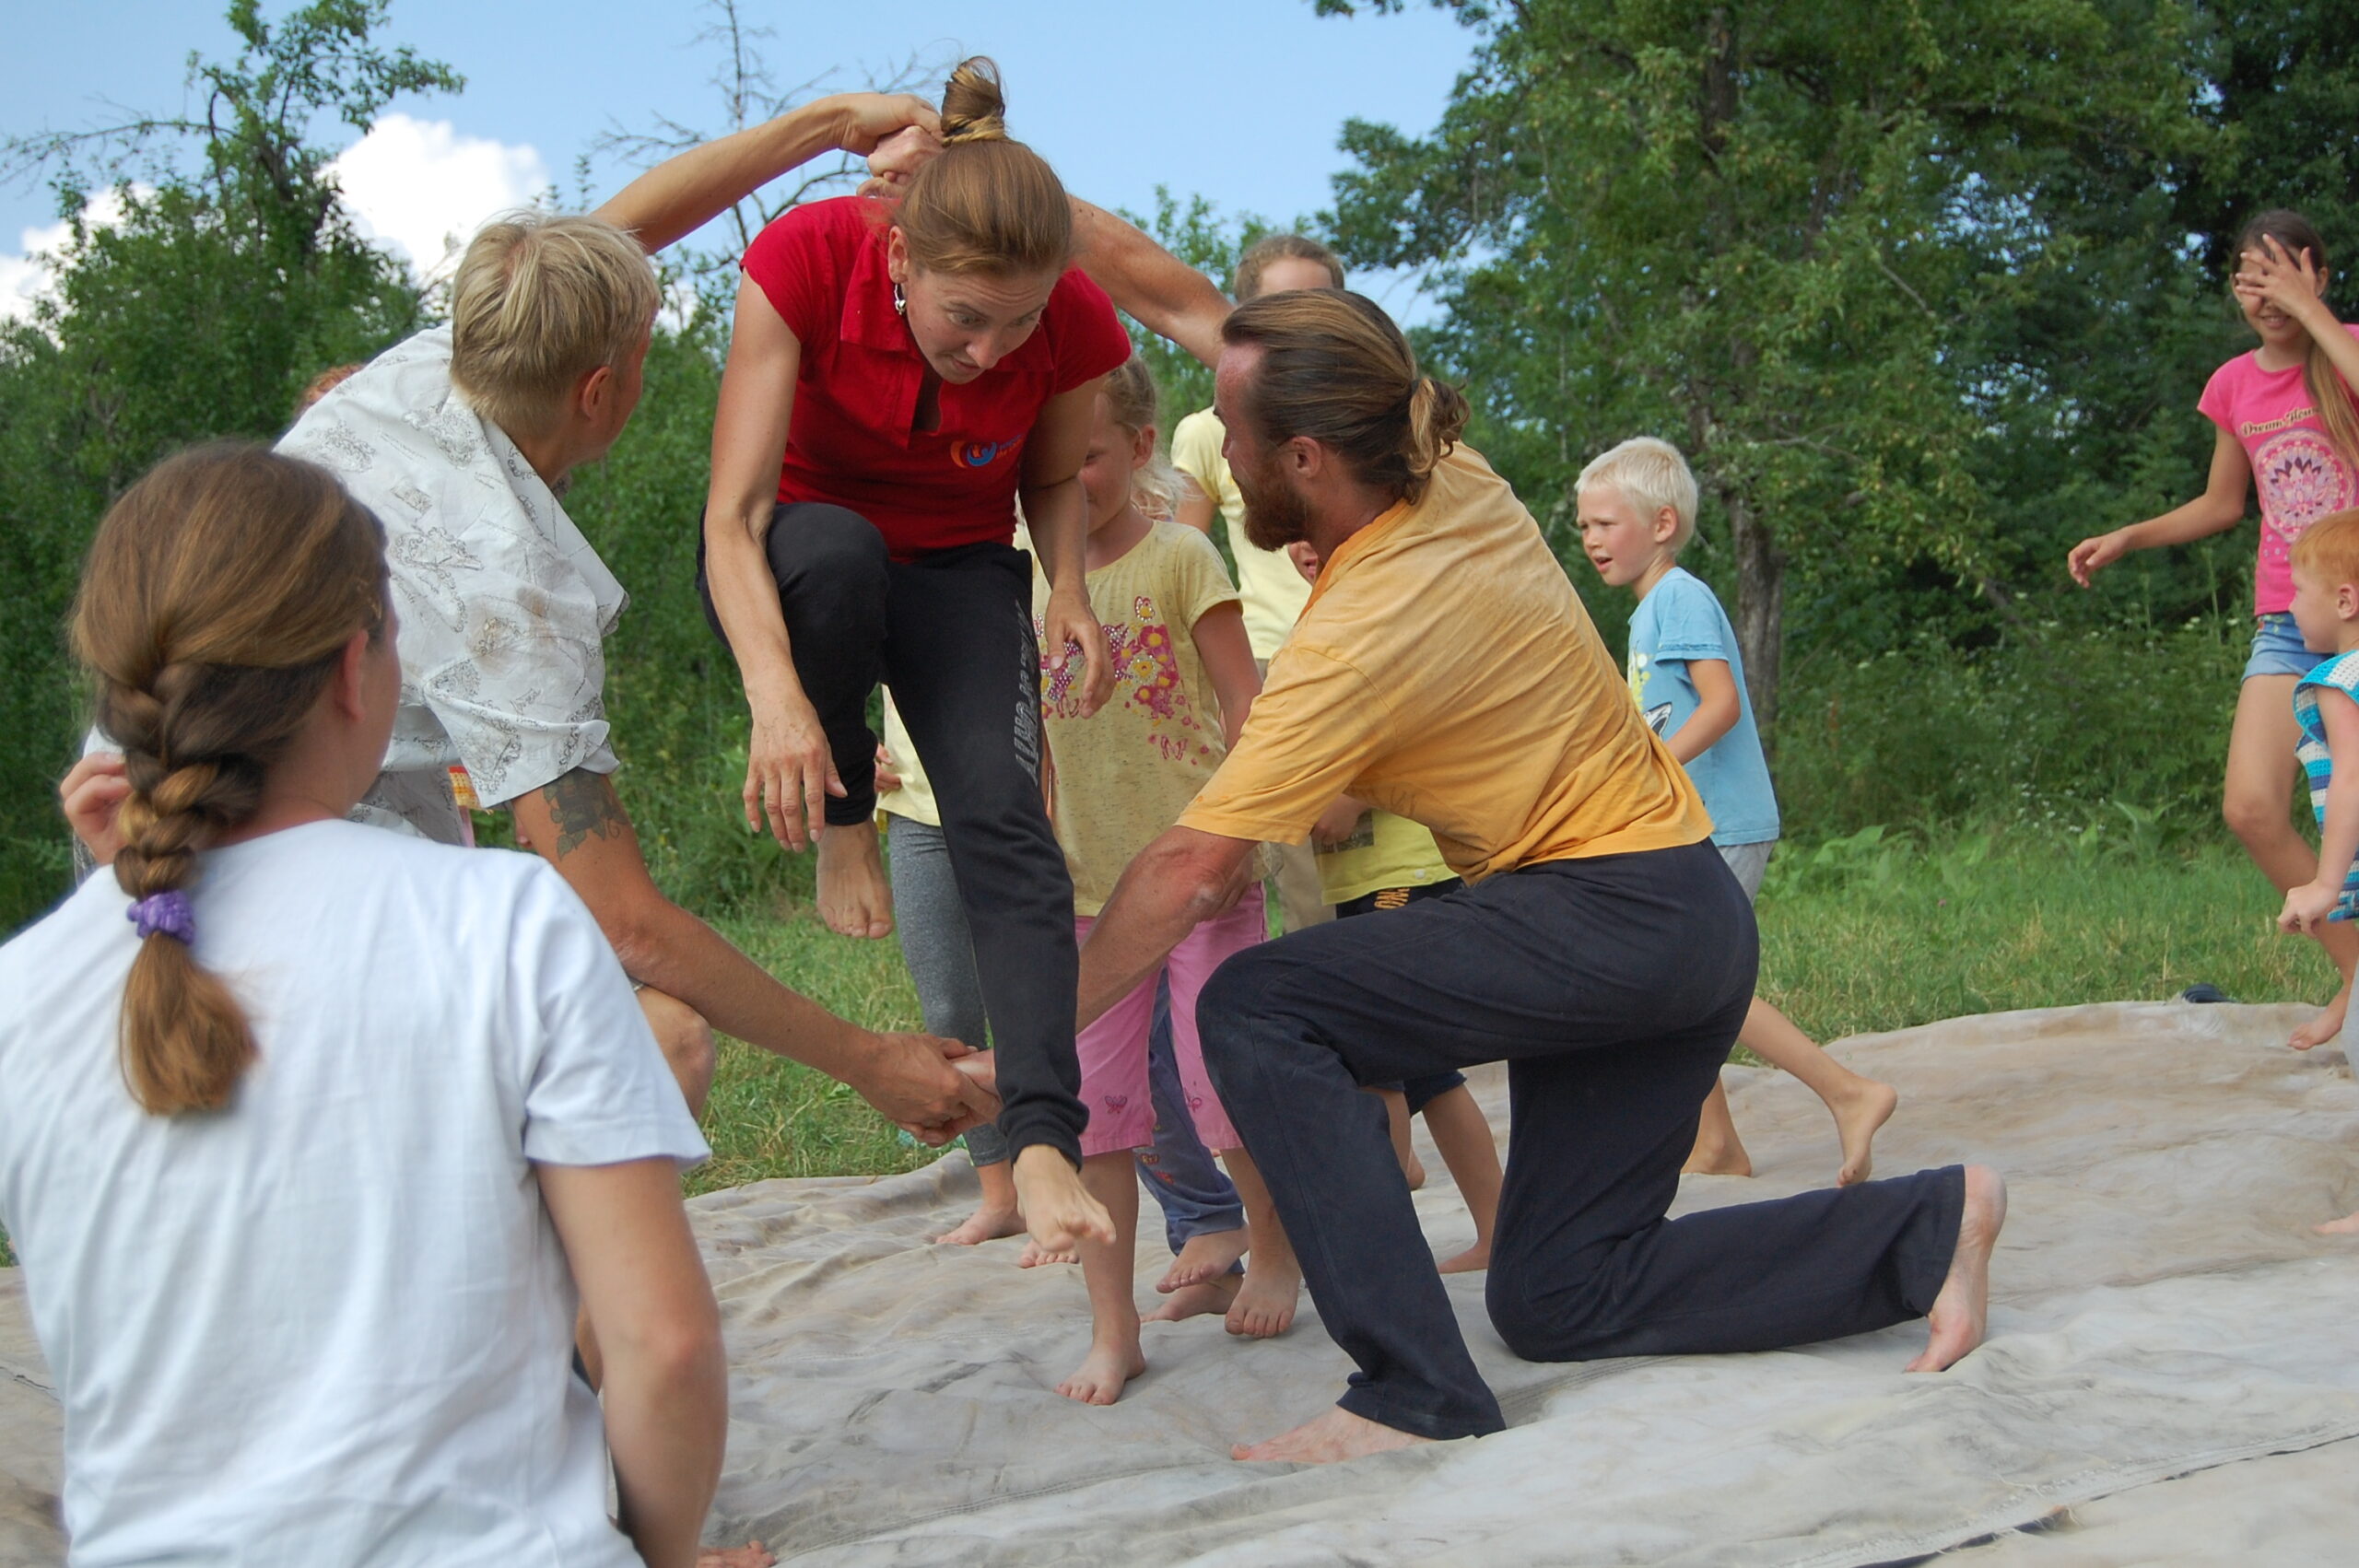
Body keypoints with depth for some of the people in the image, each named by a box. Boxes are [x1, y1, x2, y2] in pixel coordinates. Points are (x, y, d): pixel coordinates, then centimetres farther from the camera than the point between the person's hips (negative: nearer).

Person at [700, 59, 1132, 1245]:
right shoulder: (808, 259, -28)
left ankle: (1043, 1144, -30)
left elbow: (1054, 481, 2)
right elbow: (733, 512, -31)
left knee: (1004, 823, -23)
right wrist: (777, 692, -46)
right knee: (839, 553, -39)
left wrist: (1069, 591, -20)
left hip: (959, 572, 1)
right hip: (796, 564, -1)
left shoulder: (1074, 323, -20)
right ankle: (843, 830, -14)